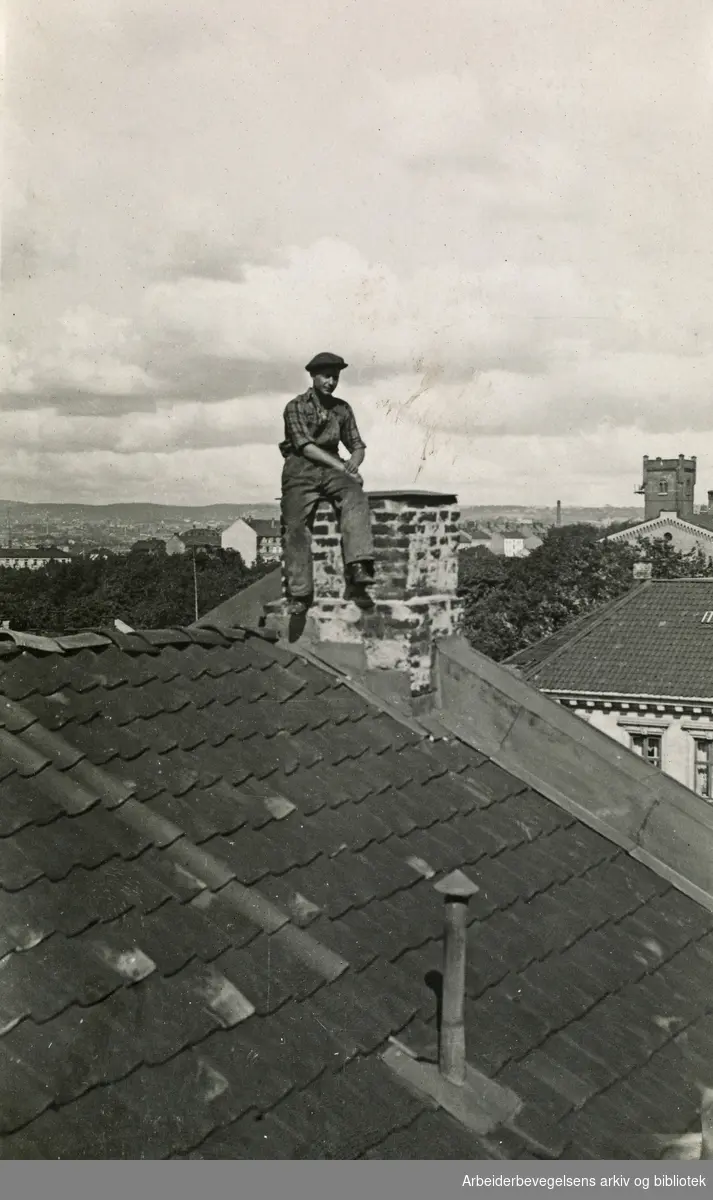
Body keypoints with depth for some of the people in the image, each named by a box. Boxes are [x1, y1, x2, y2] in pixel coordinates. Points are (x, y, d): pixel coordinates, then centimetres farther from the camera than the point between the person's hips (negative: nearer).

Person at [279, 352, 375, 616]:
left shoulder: (342, 409, 18)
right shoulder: (296, 407, 4)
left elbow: (357, 446, 19)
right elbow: (306, 447, -7)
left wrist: (353, 463, -6)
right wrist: (341, 467, -16)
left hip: (332, 468, 2)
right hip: (300, 469, -2)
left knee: (355, 496, -30)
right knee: (296, 524, -23)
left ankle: (358, 573, -44)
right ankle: (299, 593, -25)